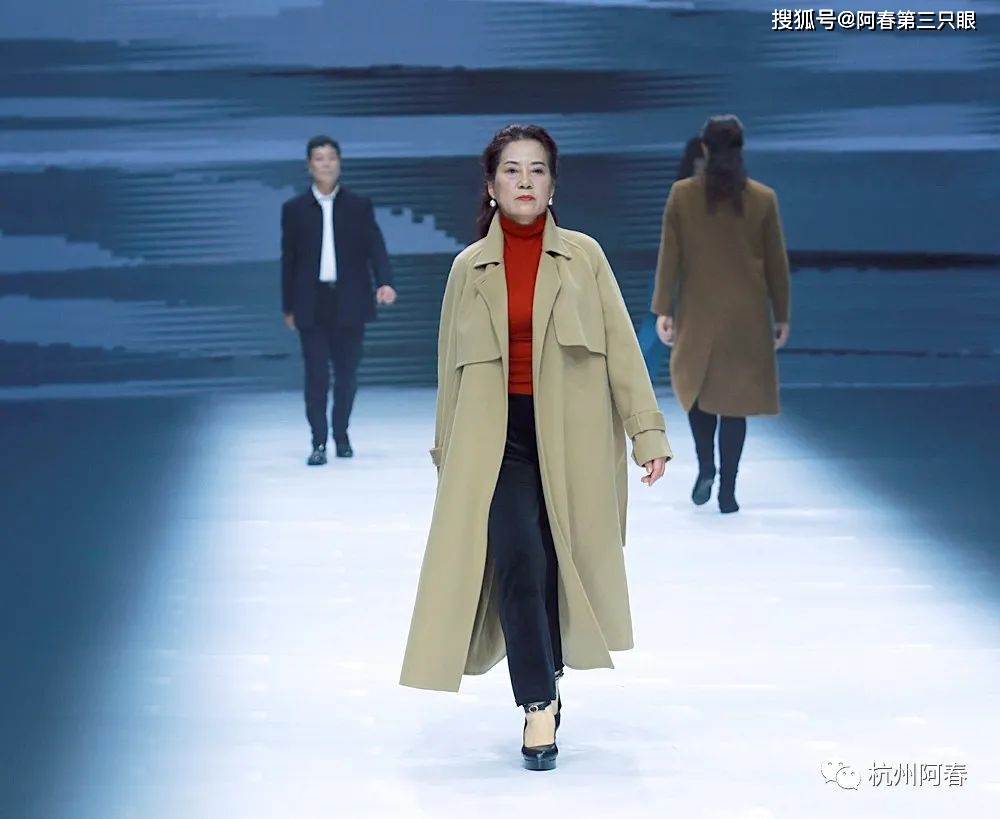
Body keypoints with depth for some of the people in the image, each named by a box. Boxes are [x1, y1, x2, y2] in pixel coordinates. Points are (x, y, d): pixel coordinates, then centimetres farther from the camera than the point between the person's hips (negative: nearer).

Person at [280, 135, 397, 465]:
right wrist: (288, 307, 6)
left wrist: (384, 282, -21)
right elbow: (288, 260, 7)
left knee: (347, 374, 6)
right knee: (316, 375, -4)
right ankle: (319, 442, 1)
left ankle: (341, 435, 23)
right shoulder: (294, 208, 5)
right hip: (312, 305, 0)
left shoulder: (360, 206, 5)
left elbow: (375, 248, -3)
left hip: (349, 304, 1)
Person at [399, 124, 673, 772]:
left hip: (571, 437, 0)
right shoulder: (469, 267, 7)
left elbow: (621, 347, 1)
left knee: (559, 566, 6)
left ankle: (545, 688, 28)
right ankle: (540, 705, -9)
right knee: (520, 561, -17)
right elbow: (452, 366, 12)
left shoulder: (584, 256, 4)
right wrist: (446, 455, 14)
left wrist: (648, 432, -6)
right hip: (497, 437, 0)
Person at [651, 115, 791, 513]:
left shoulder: (681, 194, -5)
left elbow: (669, 256, -5)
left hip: (698, 312, 0)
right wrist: (781, 315, 9)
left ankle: (705, 467, 6)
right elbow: (776, 263, 1)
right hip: (746, 316, 0)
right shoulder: (764, 198, -3)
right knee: (733, 398, 4)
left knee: (695, 385, 20)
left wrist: (663, 309, 0)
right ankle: (727, 490, 4)